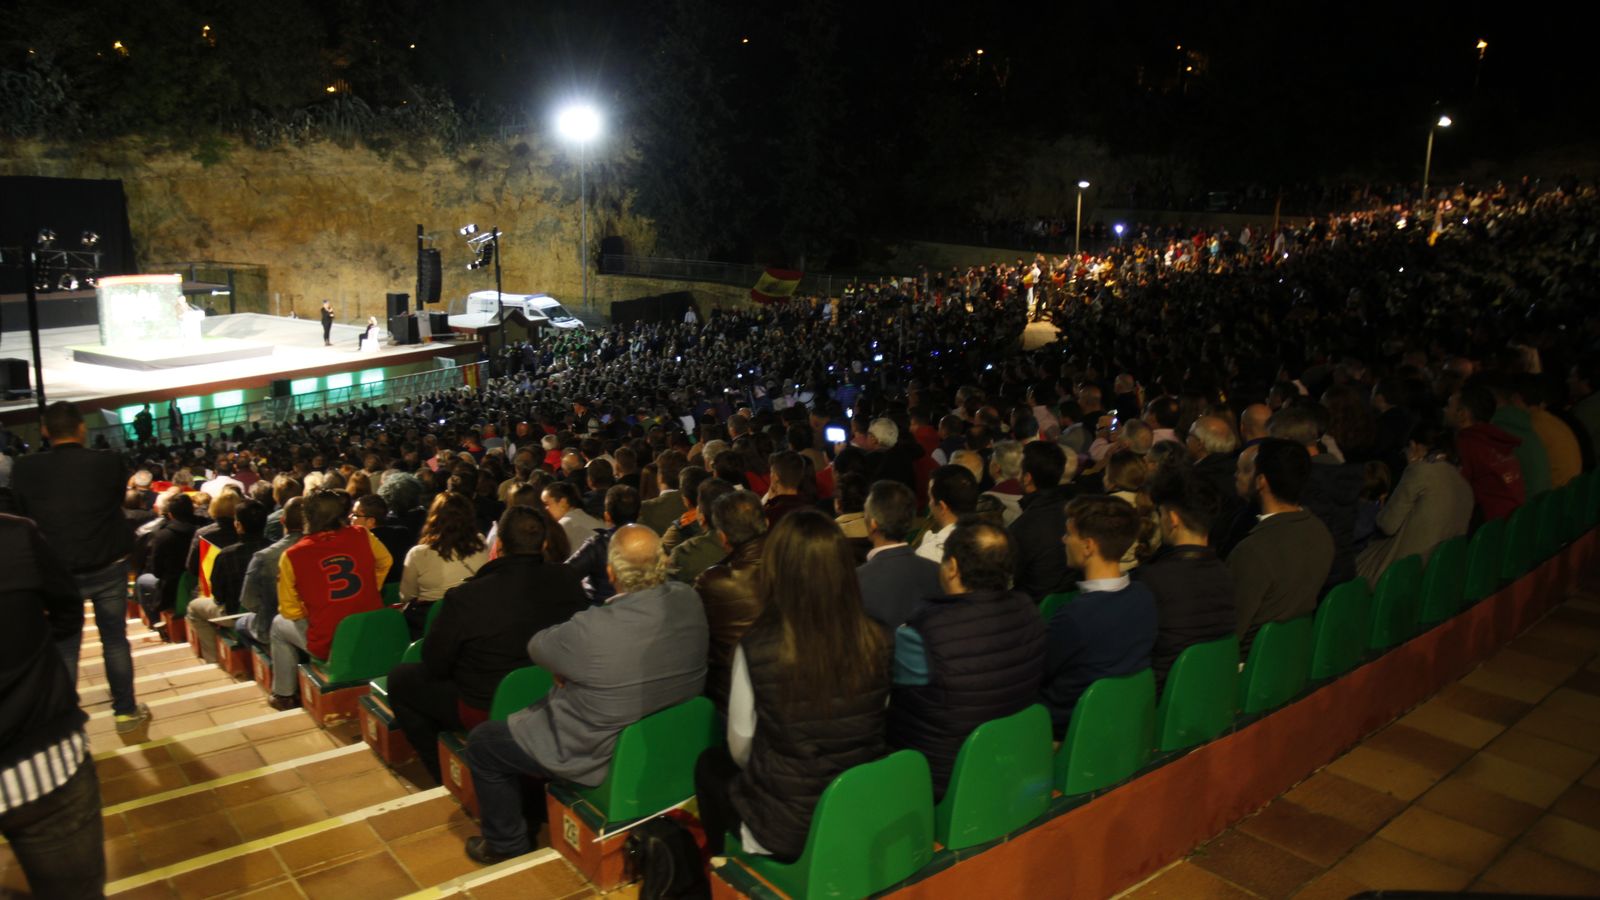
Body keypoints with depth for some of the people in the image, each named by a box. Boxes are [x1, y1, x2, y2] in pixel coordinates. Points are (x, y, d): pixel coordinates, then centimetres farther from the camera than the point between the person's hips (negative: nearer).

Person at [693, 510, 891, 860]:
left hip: (786, 829, -4)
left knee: (710, 764, 26)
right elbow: (874, 732, 4)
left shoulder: (757, 649, -23)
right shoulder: (876, 641, -13)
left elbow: (740, 749, -7)